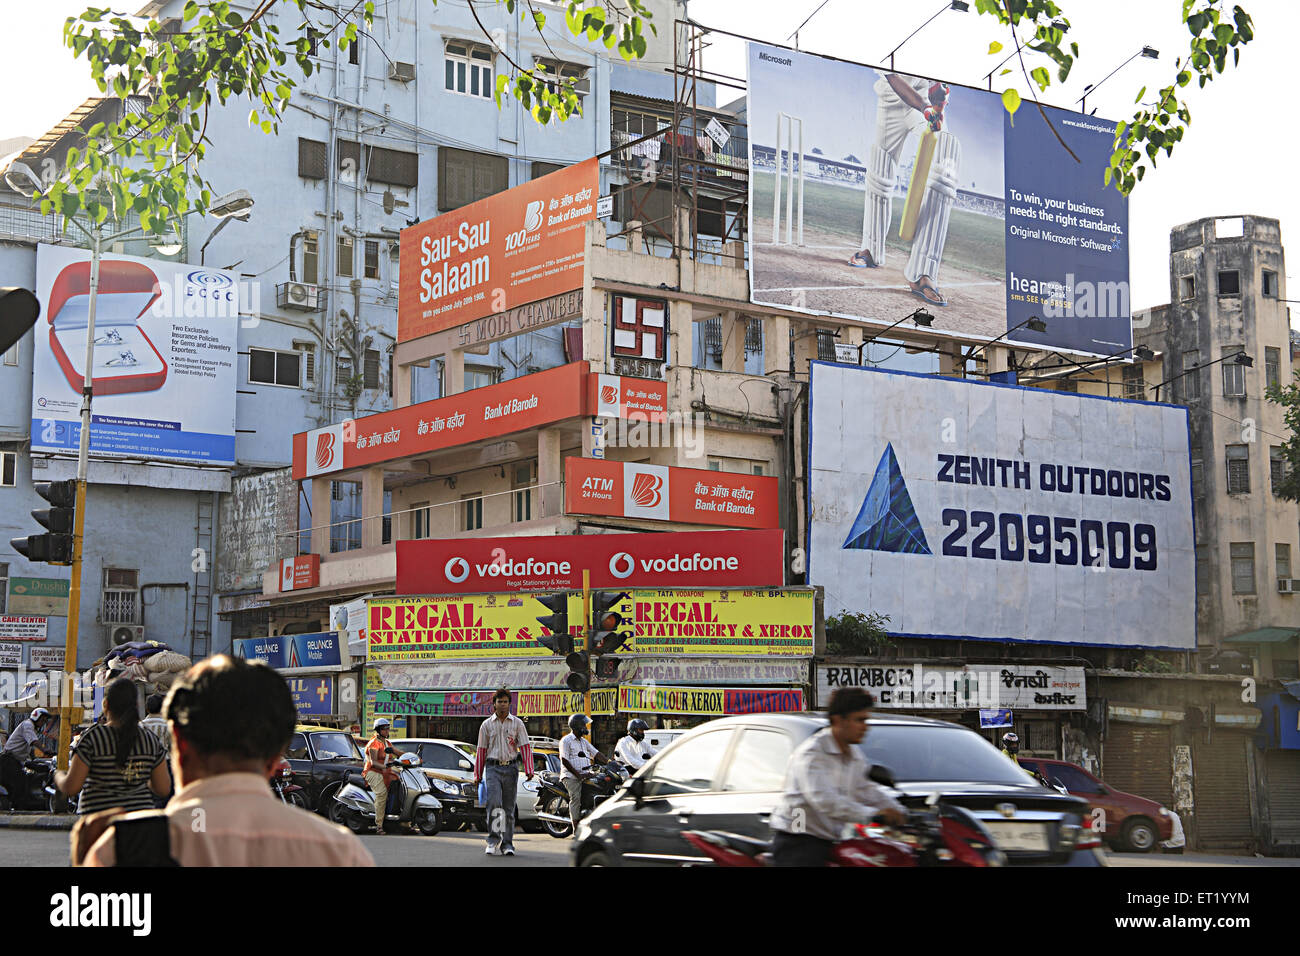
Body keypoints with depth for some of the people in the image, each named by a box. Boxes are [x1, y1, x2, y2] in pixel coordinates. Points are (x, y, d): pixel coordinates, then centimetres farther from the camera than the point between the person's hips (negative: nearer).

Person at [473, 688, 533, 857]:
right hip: (493, 768, -1)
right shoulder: (486, 725, 7)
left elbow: (525, 747, 0)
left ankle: (507, 844, 10)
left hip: (511, 768, 1)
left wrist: (529, 770, -12)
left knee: (509, 807, 4)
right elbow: (481, 751, 10)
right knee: (494, 803, -16)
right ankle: (493, 841, -9)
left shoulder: (517, 723, 5)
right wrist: (478, 775, 8)